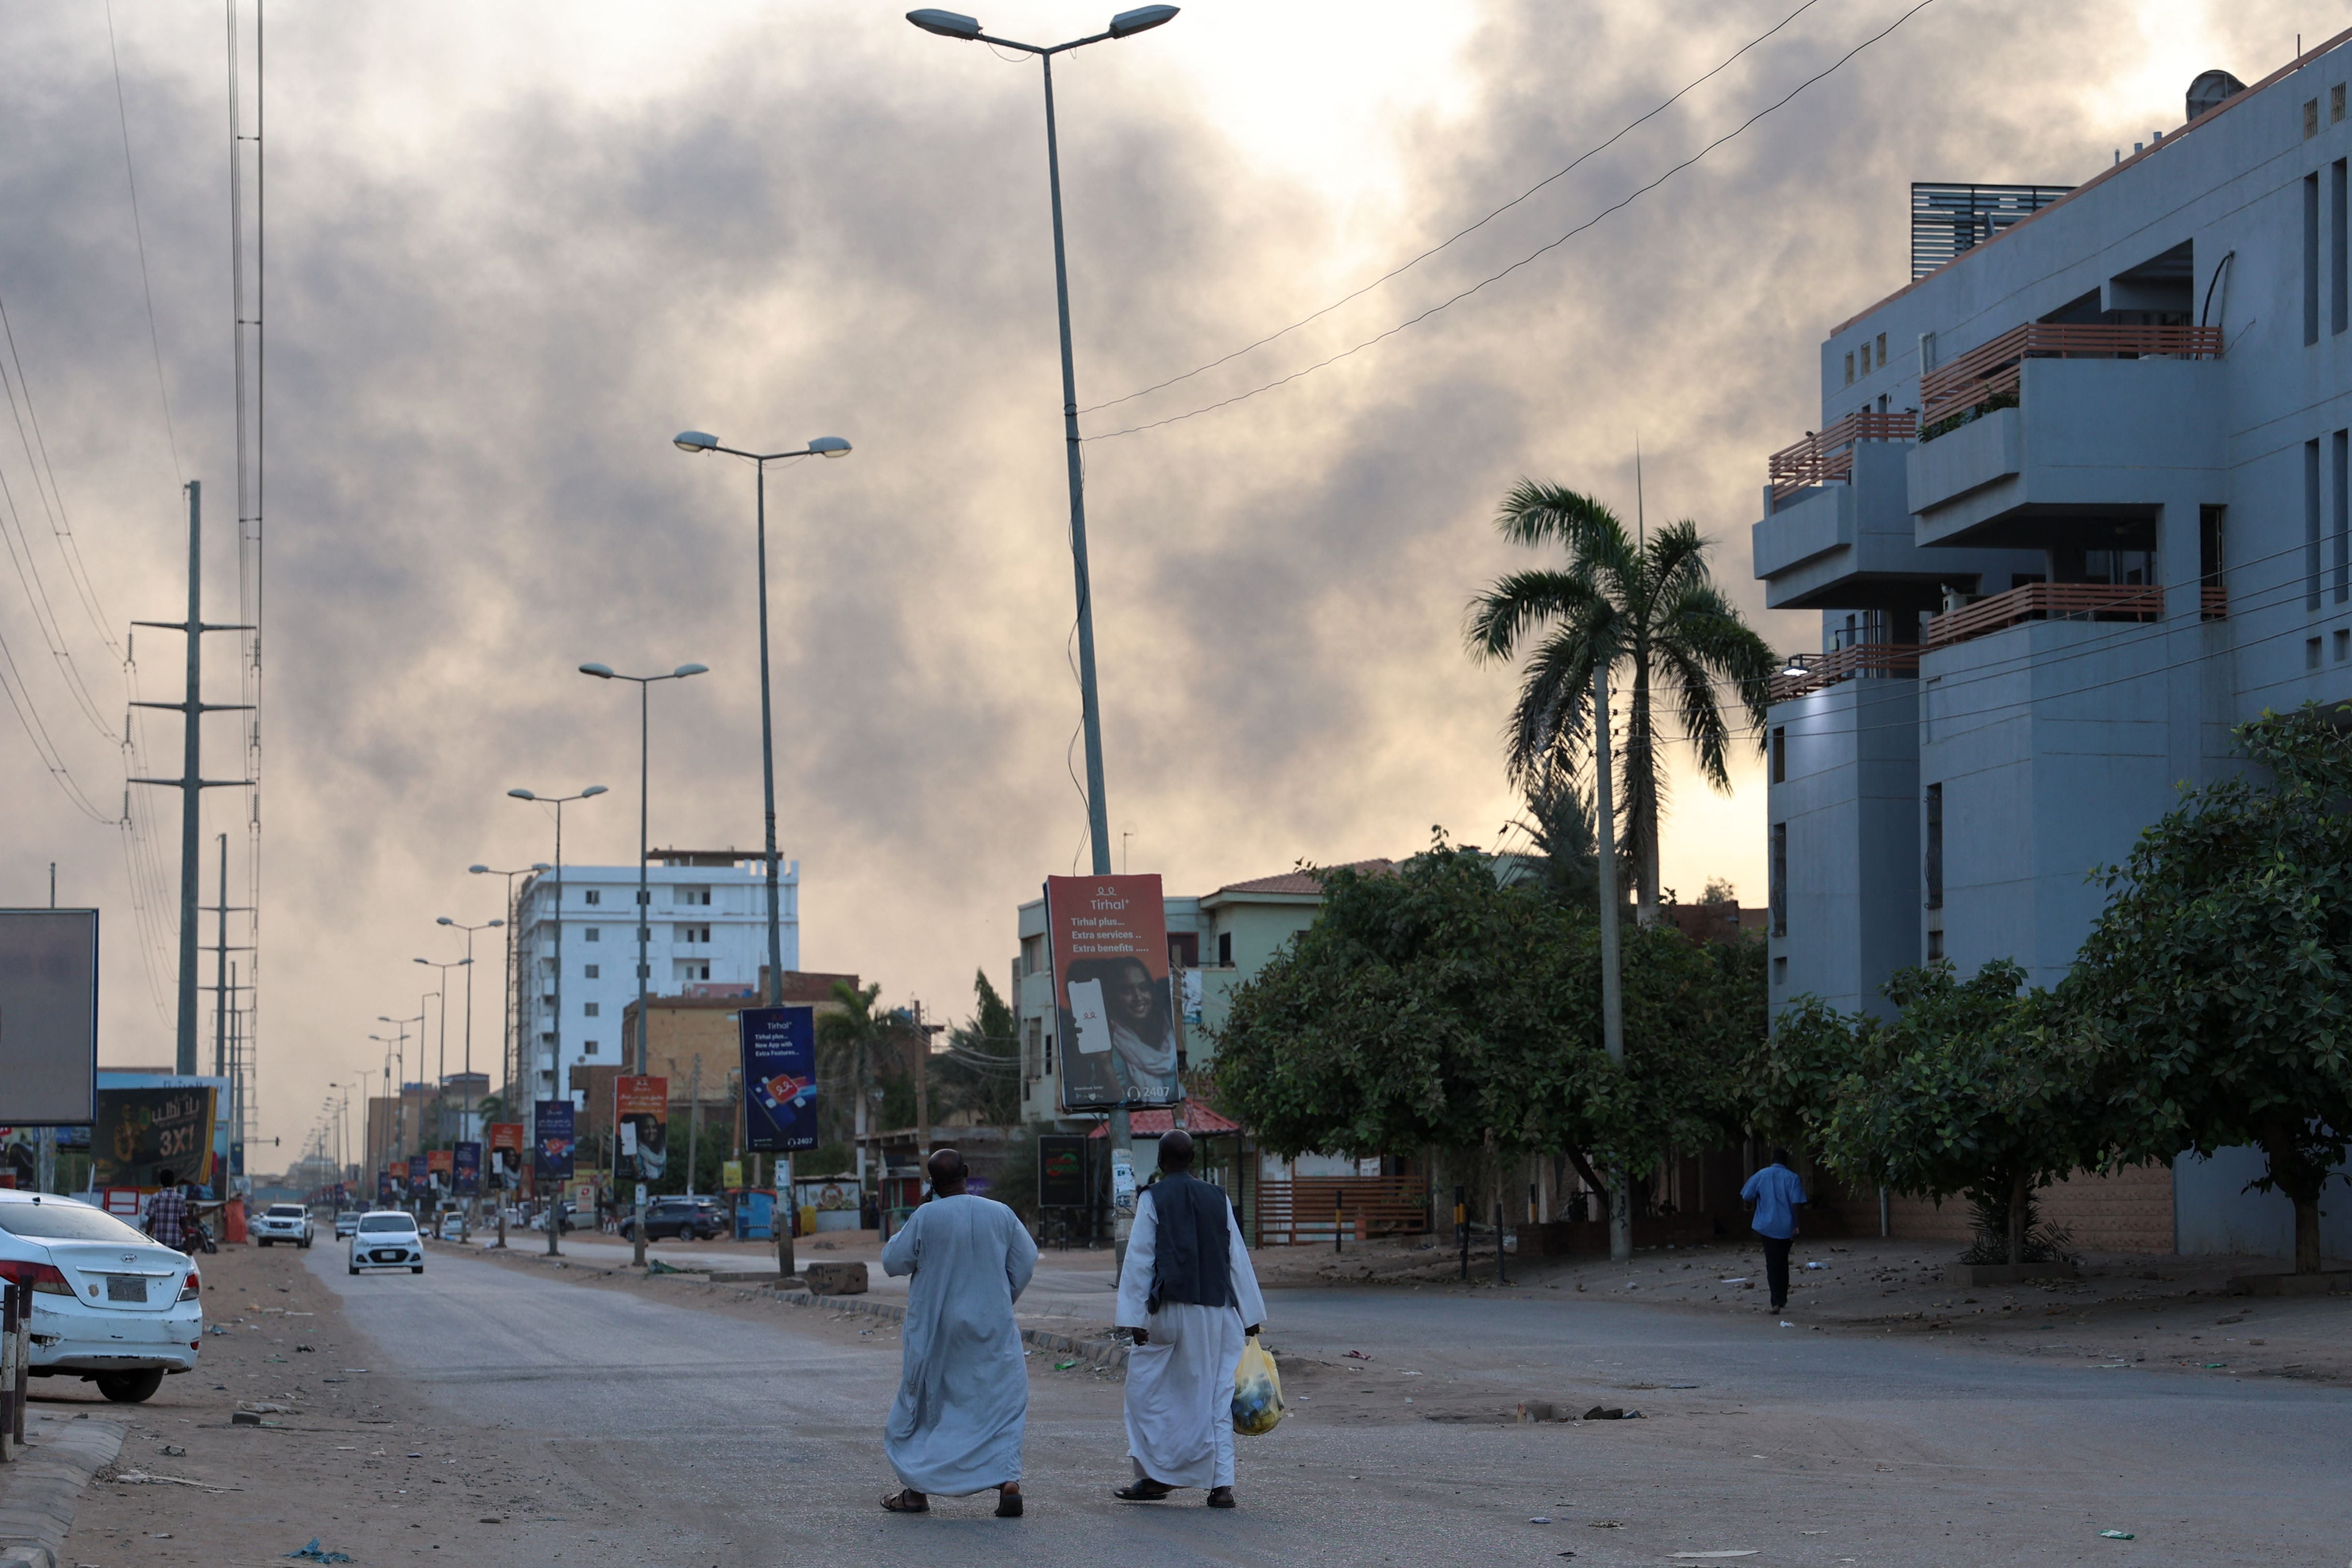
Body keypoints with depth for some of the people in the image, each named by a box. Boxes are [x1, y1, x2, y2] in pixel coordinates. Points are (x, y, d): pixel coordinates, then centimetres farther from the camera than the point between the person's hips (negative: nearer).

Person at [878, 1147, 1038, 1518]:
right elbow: (1026, 1261, 3)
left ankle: (916, 1490, 18)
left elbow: (893, 1262, -5)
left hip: (935, 1331, -1)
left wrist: (906, 1233, 11)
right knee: (1001, 1403, 6)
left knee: (922, 1404, 14)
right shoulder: (1001, 1214, -5)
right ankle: (1009, 1482, -11)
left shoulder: (925, 1218, -14)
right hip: (992, 1329, 1)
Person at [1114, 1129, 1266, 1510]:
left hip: (1170, 1310, -4)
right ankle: (1221, 1484, -1)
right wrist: (1250, 1316, 12)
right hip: (1217, 1313, 4)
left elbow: (1140, 1260, -7)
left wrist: (1135, 1317, -8)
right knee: (1216, 1396, 6)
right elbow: (1238, 1259, 8)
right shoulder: (1218, 1199, 7)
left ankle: (1155, 1477, 7)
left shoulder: (1152, 1199, -3)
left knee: (1147, 1391, 9)